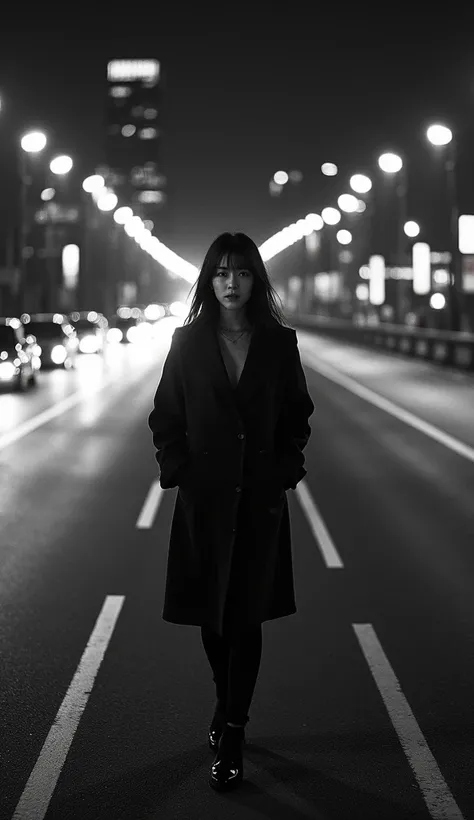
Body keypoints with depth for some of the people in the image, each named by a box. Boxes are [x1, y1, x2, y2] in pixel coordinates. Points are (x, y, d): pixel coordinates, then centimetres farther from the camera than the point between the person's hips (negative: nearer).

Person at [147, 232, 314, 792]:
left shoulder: (279, 342, 1)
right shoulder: (187, 342, 0)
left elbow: (298, 414, 8)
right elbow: (164, 416, 5)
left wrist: (285, 469, -2)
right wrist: (178, 470, -5)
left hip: (260, 497, -1)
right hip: (204, 496, 1)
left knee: (246, 616, -3)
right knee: (211, 615, 10)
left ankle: (230, 735, 1)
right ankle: (229, 712, 32)